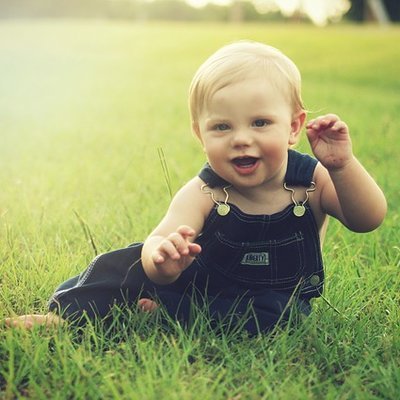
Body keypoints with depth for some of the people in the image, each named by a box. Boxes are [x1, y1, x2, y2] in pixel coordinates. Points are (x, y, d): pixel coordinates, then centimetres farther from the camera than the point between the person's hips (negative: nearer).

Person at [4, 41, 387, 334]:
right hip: (201, 279, 0)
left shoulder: (313, 181, -16)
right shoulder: (203, 194, -20)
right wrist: (162, 258, -61)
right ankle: (68, 313, -8)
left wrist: (342, 166, -42)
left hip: (274, 296, 0)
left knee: (274, 313, -34)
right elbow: (159, 240, -35)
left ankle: (167, 312, -24)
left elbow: (368, 219, -25)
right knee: (134, 261, -18)